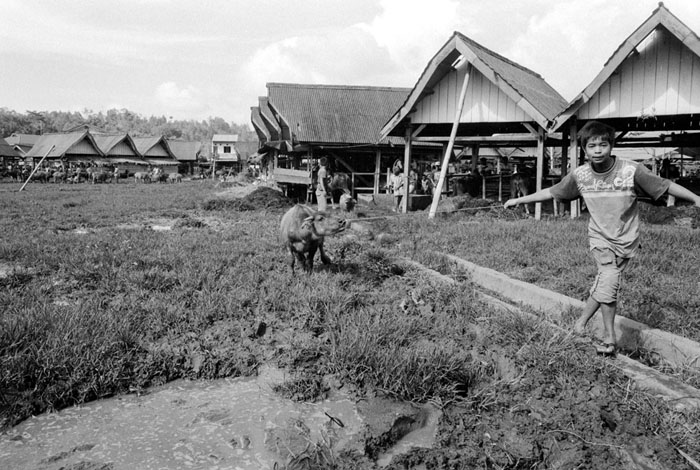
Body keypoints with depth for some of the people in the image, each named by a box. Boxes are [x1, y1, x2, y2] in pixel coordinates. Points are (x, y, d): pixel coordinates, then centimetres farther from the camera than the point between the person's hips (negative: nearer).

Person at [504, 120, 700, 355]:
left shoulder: (632, 170, -16)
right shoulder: (579, 175, -8)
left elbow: (666, 185, -11)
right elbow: (551, 192, 3)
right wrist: (519, 200, 5)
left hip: (625, 241, 0)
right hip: (600, 238, 0)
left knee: (606, 283, -8)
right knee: (609, 281, -14)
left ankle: (583, 319, 17)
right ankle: (609, 339, 1)